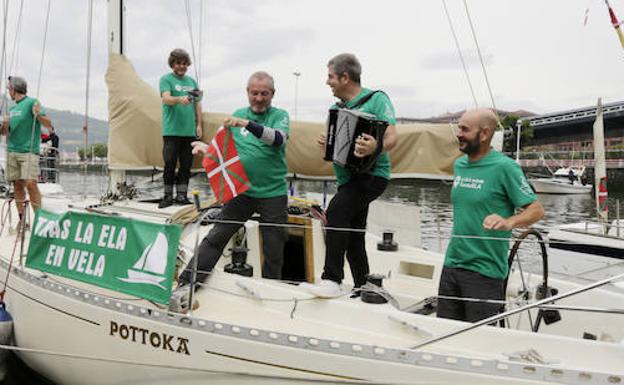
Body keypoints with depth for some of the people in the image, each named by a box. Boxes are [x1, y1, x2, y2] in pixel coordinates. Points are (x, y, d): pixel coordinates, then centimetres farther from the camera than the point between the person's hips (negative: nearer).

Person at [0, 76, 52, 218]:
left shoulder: (32, 102, 0)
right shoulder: (12, 108, 19)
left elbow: (48, 124, -8)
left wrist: (38, 115, -27)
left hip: (29, 151, -6)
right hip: (12, 151, 7)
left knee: (30, 183, -16)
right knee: (18, 185, 4)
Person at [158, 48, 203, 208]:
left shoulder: (192, 81, 17)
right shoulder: (166, 79, 2)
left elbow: (198, 104, 18)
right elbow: (166, 98, -14)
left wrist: (199, 125, 11)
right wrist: (179, 100, -35)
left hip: (189, 131, 5)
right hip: (172, 131, -4)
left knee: (186, 165, 6)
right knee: (169, 164, -2)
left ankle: (182, 195, 14)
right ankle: (168, 196, 7)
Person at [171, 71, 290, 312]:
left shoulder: (280, 116, 0)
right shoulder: (238, 115, 9)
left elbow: (278, 139, -21)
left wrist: (247, 124, -33)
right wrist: (207, 147, -8)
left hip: (274, 194, -2)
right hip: (242, 191, 2)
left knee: (274, 251, 6)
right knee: (216, 237, -5)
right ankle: (186, 285, -2)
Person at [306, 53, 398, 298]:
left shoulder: (376, 99, -7)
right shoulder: (337, 108, 14)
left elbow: (392, 137, -18)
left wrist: (376, 147, -40)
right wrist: (325, 146, -3)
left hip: (372, 175, -8)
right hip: (349, 178, 8)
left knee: (336, 211, -29)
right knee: (353, 238, 12)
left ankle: (332, 280, -26)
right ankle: (362, 287, 26)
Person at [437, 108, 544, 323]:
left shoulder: (504, 167, -12)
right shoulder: (459, 164, 9)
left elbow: (537, 210, -14)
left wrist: (508, 222, -32)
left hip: (484, 272, -7)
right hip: (451, 265, 7)